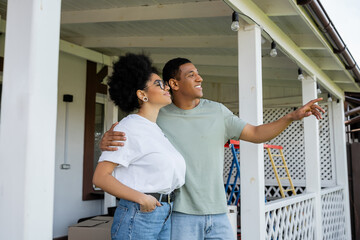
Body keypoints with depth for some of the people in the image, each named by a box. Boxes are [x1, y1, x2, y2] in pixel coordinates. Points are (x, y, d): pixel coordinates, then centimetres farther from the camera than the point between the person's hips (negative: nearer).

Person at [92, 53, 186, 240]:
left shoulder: (157, 130, 15)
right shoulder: (129, 127, -10)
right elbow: (100, 177, -16)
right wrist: (142, 198, -22)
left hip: (165, 217, 8)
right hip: (137, 217, -7)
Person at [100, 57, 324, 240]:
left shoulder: (217, 111, 4)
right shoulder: (158, 116, -3)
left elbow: (256, 134, 9)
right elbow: (125, 141, 1)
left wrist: (293, 116, -2)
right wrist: (106, 141, -23)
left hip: (217, 212, 3)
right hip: (181, 214, -3)